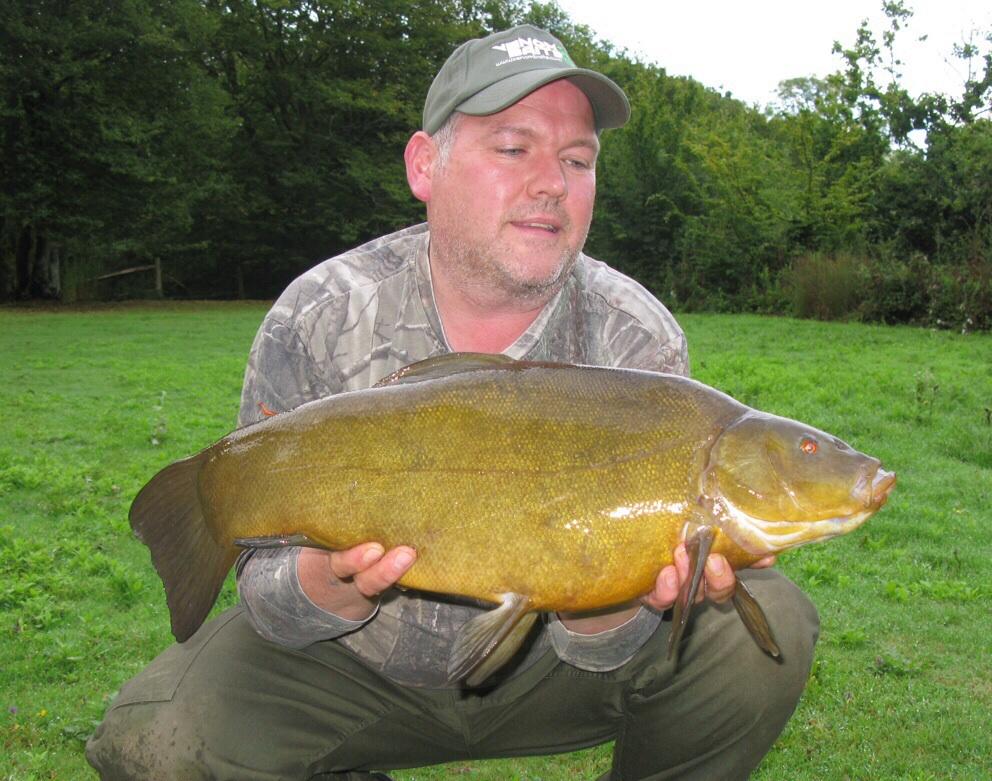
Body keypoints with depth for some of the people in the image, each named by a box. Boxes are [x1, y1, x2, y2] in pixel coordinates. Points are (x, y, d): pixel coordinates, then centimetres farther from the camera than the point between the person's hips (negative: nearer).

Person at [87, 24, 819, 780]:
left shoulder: (640, 341, -16)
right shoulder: (316, 322, -17)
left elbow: (595, 644, -15)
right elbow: (269, 592, -14)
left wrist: (611, 612, -40)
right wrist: (331, 588, -38)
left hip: (548, 666, 1)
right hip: (366, 663, 0)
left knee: (765, 633, -21)